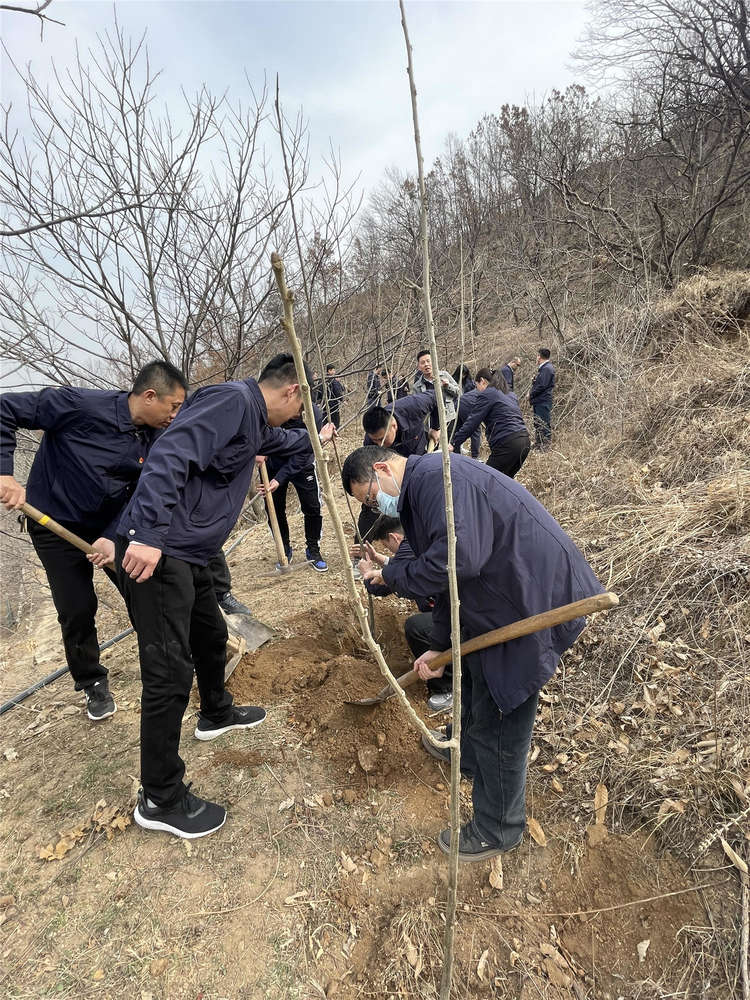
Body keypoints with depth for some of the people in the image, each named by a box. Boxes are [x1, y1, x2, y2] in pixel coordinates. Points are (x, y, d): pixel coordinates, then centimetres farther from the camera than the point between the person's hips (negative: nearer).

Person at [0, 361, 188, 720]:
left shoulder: (153, 440, -8)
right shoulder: (81, 405, -26)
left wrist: (113, 537, -21)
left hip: (112, 527, 5)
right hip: (57, 527, -4)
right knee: (77, 610, 0)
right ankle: (93, 684, 25)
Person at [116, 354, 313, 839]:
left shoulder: (256, 421, 17)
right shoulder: (233, 399, -15)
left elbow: (278, 440, 43)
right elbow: (171, 455, -28)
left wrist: (312, 440, 60)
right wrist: (148, 534, -33)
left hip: (187, 554, 11)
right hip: (155, 552, -11)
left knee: (212, 635, 26)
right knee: (170, 671, -5)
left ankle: (217, 713, 52)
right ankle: (160, 799, 12)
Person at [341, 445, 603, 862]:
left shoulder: (437, 477, -22)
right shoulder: (419, 491, 12)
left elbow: (457, 560, -34)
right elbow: (448, 577, 17)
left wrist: (392, 574, -17)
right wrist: (438, 647, 17)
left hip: (533, 601, -11)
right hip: (501, 596, 11)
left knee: (499, 721, 3)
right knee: (472, 675, 30)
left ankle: (497, 830, 26)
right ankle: (466, 750, 57)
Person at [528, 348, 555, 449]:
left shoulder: (547, 368, -14)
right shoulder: (543, 368, 18)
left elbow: (542, 386, -20)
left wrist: (531, 394, -10)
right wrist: (534, 380, 1)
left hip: (542, 402, -11)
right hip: (539, 401, 11)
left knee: (543, 425, -9)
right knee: (538, 425, 16)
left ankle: (545, 447, -7)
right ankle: (539, 445, 25)